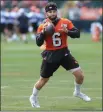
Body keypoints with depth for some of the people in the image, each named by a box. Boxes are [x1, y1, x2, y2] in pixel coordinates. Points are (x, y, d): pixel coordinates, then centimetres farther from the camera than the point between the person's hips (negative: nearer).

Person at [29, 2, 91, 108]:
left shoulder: (65, 22, -6)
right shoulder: (42, 26, -9)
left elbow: (77, 34, -7)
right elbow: (38, 43, -14)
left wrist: (67, 31, -25)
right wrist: (43, 32, -29)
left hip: (64, 53, 2)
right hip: (50, 55, -2)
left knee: (80, 74, -4)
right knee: (43, 79, 7)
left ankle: (77, 92, 26)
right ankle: (33, 97, 33)